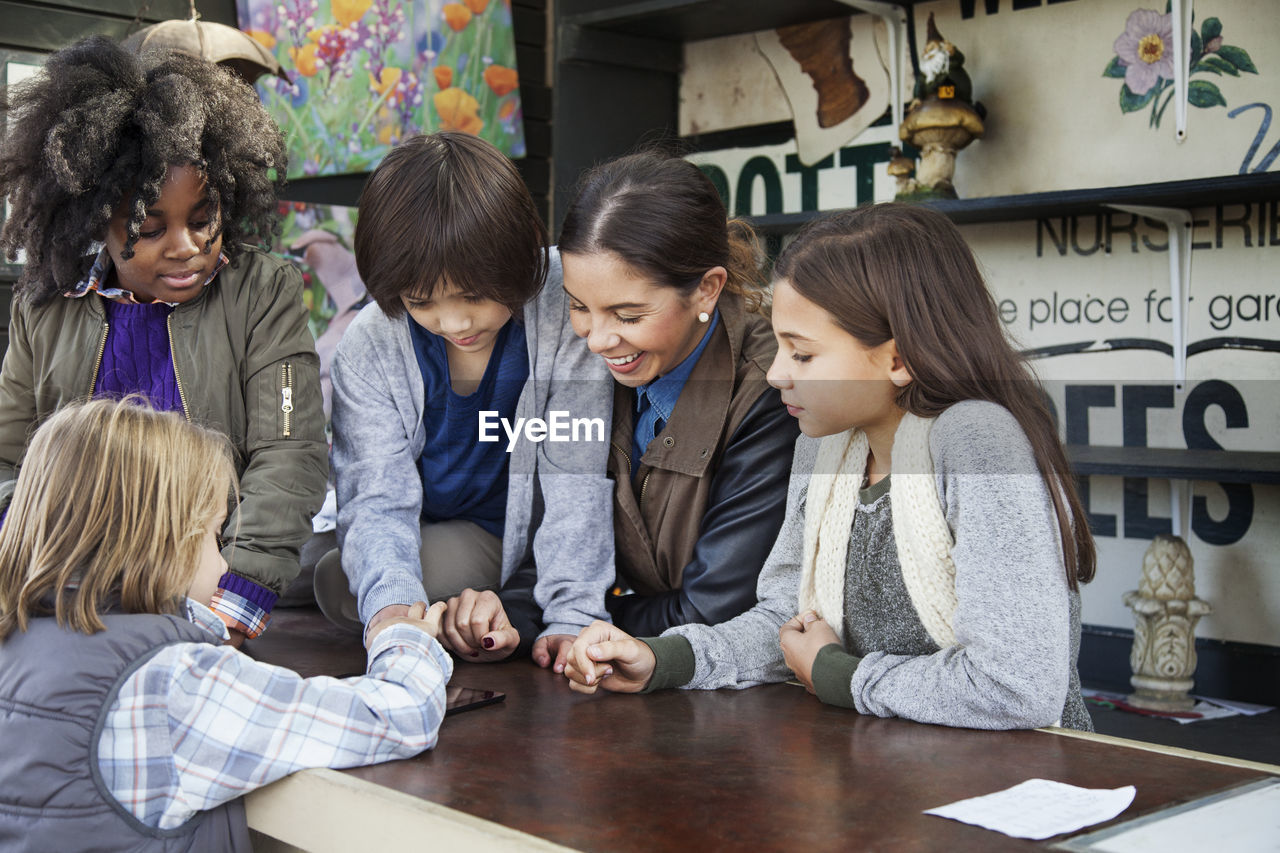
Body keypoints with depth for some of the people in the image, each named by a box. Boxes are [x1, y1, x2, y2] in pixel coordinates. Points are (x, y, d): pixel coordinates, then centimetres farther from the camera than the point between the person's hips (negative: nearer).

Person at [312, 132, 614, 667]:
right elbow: (376, 498, -20)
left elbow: (580, 481, -24)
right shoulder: (369, 347, -16)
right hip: (437, 540, 0)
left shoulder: (566, 310, -25)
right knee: (340, 584, -23)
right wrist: (390, 604, -41)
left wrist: (573, 617, -33)